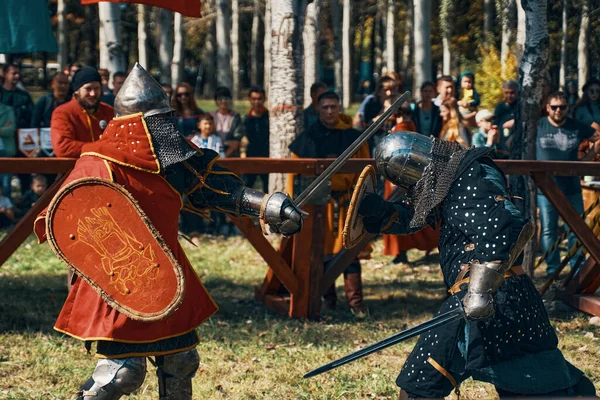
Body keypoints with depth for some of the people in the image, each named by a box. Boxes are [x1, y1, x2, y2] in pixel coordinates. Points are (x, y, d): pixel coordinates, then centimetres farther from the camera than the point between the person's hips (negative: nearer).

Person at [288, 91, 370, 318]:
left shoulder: (353, 138, 5)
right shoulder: (307, 139, 5)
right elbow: (295, 174, 5)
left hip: (347, 201, -1)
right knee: (321, 251, 5)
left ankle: (356, 301, -3)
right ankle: (328, 298, 16)